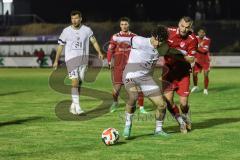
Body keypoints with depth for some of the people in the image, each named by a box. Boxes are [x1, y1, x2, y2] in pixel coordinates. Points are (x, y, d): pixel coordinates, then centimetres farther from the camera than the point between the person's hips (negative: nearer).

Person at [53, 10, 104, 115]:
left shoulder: (87, 30, 3)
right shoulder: (66, 31, 0)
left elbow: (94, 41, 5)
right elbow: (60, 46, 7)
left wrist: (99, 52, -12)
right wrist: (56, 61, 9)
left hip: (83, 59, 3)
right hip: (71, 59, -2)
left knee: (79, 83, 5)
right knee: (75, 82, -14)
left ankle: (73, 105, 19)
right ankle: (77, 107, -16)